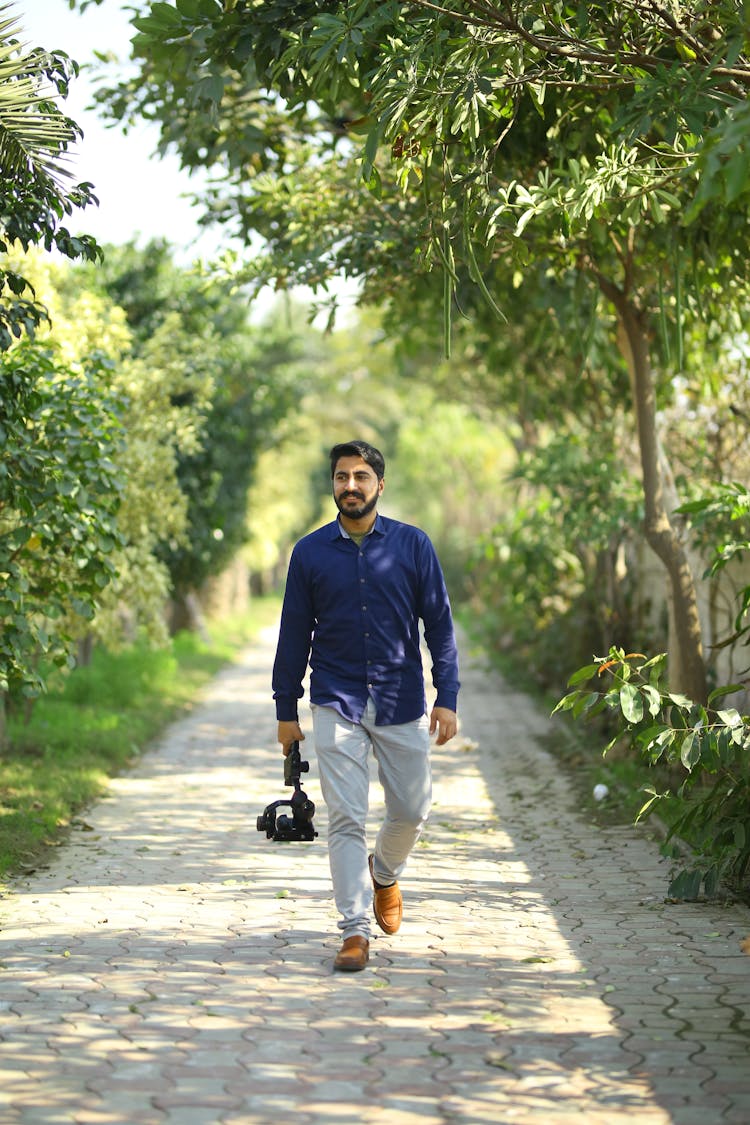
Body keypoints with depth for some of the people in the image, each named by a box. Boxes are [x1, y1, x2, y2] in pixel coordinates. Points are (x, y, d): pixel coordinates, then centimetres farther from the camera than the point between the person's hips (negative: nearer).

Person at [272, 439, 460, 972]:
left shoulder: (413, 545, 0)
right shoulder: (310, 552, 1)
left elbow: (440, 625, 2)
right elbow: (295, 633, 7)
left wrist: (447, 698, -7)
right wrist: (286, 711, 7)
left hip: (402, 703, 1)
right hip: (337, 703, -1)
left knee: (412, 811, 9)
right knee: (346, 819, -7)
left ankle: (384, 873, 40)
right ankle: (355, 932, -2)